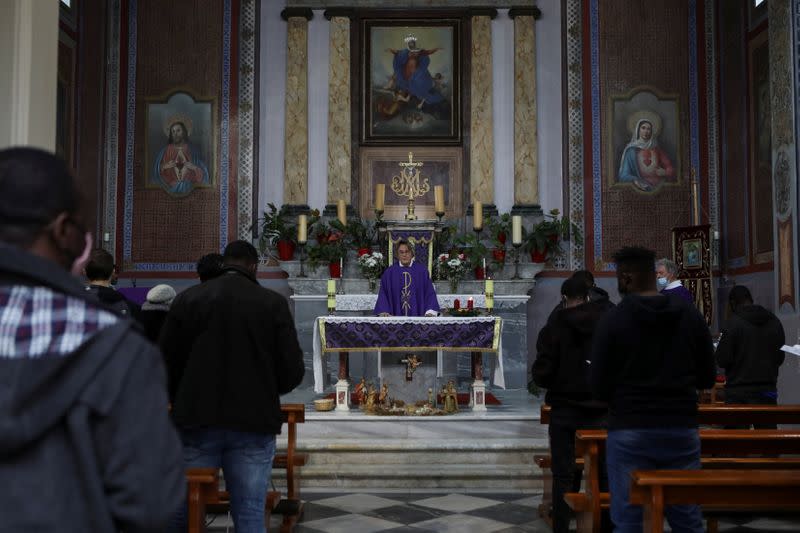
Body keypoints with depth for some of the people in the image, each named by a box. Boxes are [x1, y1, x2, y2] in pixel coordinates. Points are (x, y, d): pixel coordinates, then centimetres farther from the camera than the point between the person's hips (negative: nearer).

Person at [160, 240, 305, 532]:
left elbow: (166, 362, 1)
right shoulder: (273, 303, -2)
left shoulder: (188, 299, 1)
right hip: (254, 423, -1)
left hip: (197, 421, 1)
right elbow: (293, 371, -5)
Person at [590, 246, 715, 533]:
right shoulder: (690, 315, 2)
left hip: (630, 432, -3)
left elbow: (598, 387, -7)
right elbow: (707, 378, 8)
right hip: (682, 429, 3)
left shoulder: (613, 319, -8)